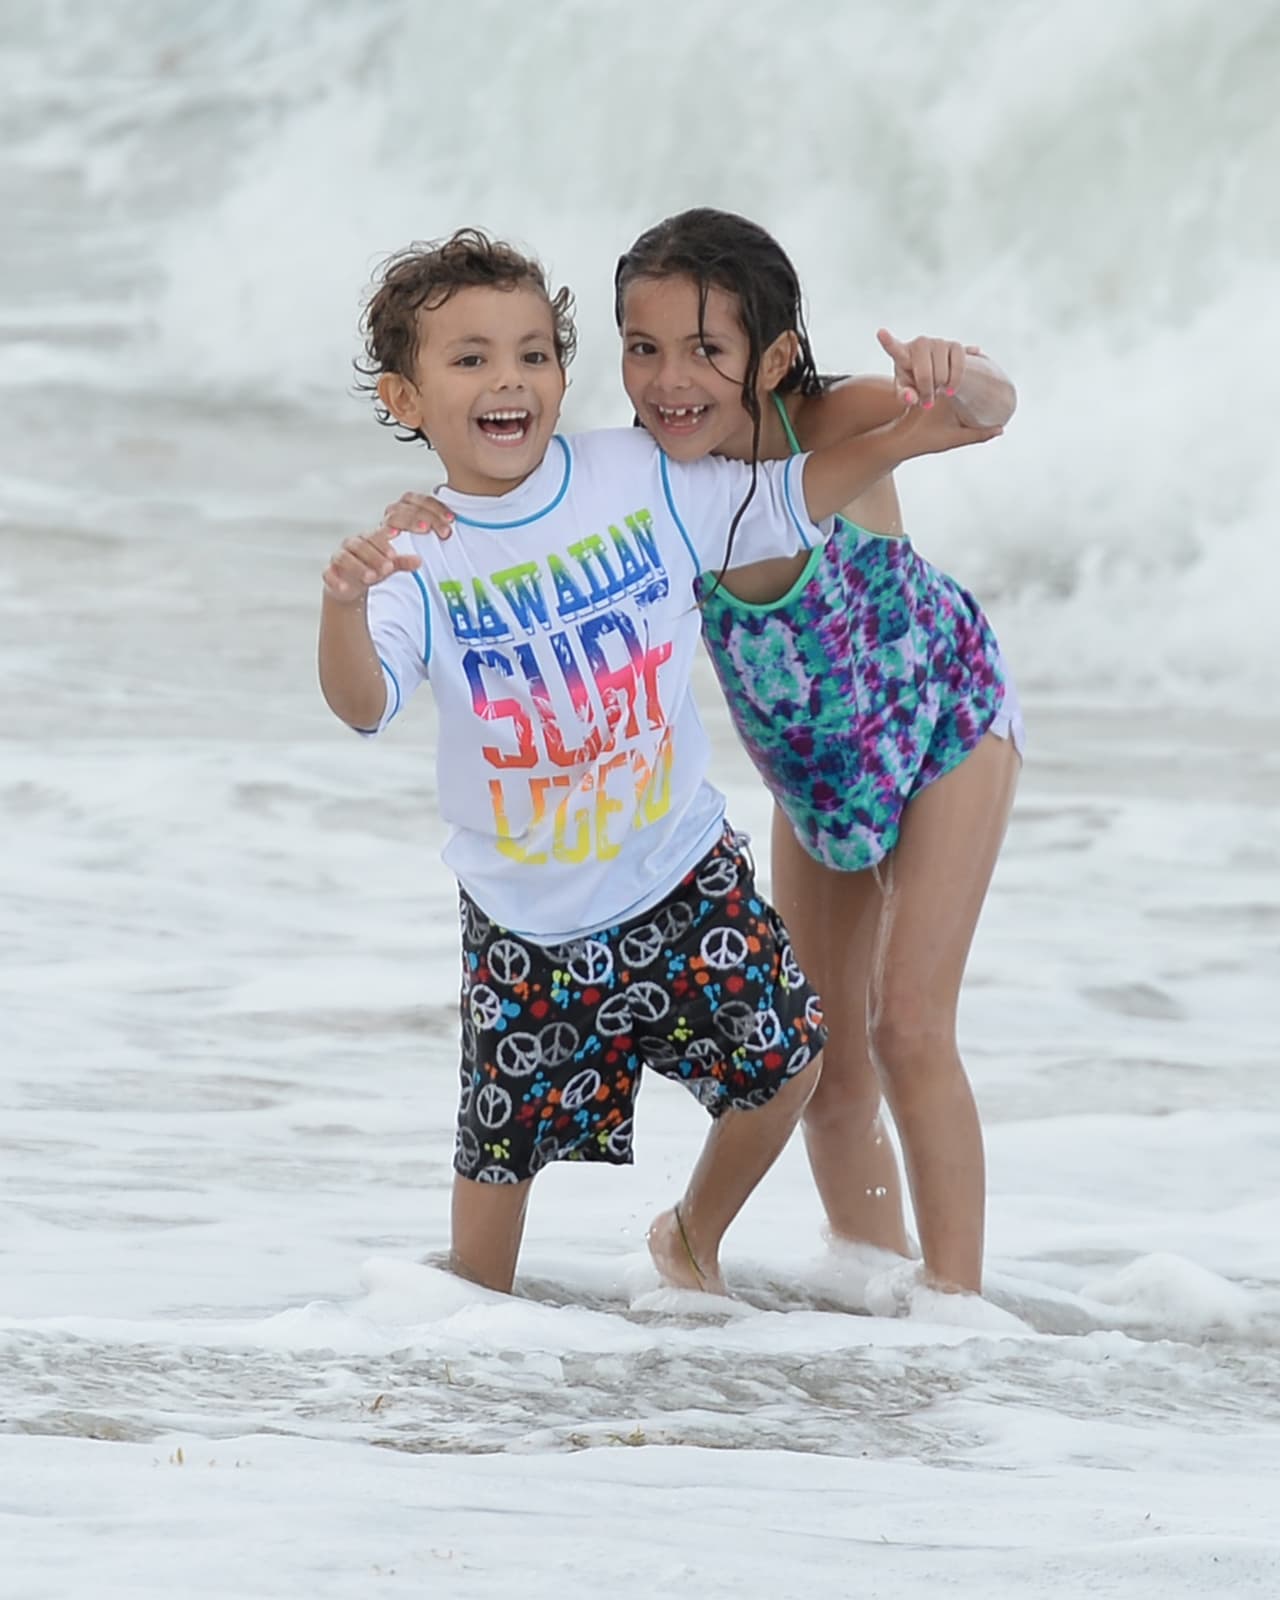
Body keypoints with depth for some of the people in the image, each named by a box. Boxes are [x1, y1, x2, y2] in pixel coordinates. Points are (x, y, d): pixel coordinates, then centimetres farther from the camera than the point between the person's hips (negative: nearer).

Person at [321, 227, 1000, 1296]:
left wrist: (897, 442, -10)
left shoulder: (644, 479, -8)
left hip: (680, 874, 2)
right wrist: (344, 604, -49)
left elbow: (788, 503, 5)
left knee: (784, 1062, 3)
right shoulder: (418, 556, -15)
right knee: (503, 1141, 4)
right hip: (528, 918, -2)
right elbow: (363, 704, -29)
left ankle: (695, 1237, 32)